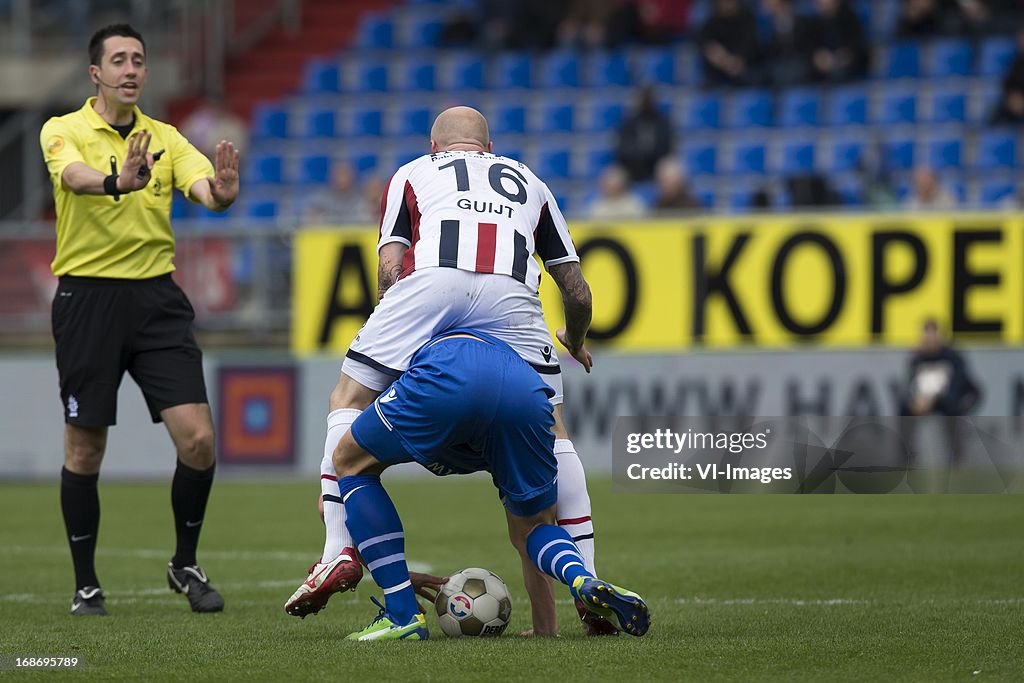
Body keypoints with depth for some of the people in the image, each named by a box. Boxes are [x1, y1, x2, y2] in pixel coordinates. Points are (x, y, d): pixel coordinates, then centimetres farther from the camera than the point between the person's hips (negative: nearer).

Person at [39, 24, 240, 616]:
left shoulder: (165, 138, 9)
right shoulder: (64, 131, -2)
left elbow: (205, 189, -8)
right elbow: (74, 175, -25)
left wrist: (222, 192, -33)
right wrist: (117, 182, -48)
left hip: (157, 297, 3)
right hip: (89, 296, -3)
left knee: (198, 438, -7)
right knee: (85, 449, 2)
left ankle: (186, 566, 12)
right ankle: (86, 584, 16)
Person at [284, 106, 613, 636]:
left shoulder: (413, 173, 32)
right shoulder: (527, 181, 38)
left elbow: (389, 267, 15)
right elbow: (577, 293, 34)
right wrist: (575, 343, 54)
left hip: (430, 279, -1)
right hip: (511, 292, 1)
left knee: (349, 400, 18)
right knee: (550, 433, 16)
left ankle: (340, 551, 4)